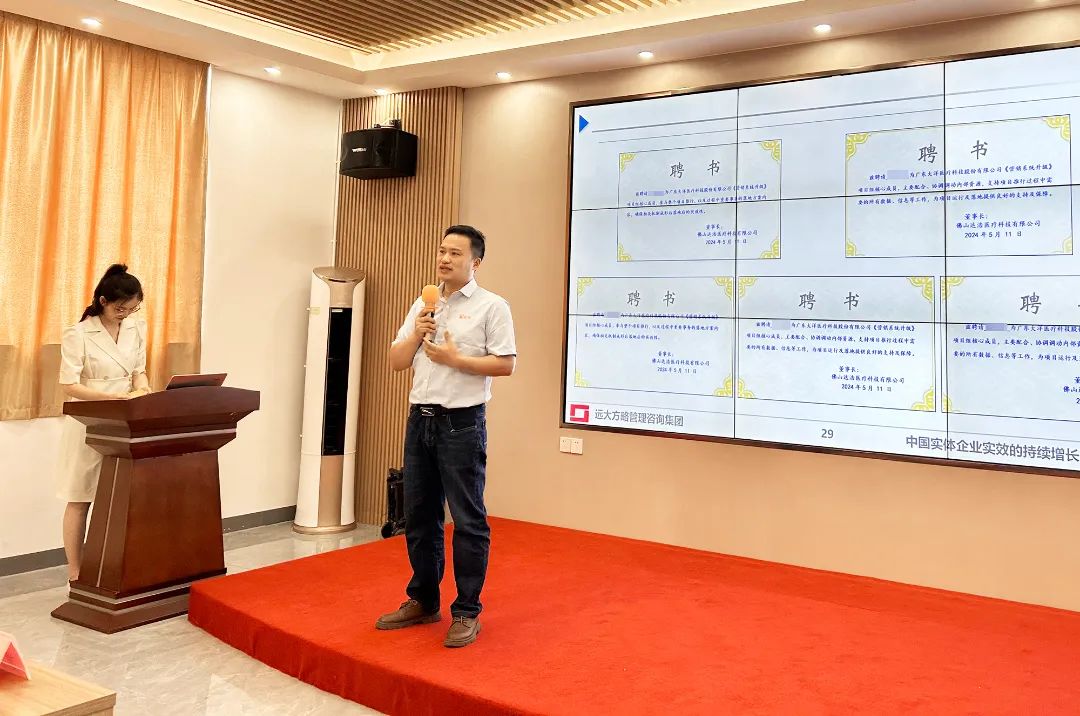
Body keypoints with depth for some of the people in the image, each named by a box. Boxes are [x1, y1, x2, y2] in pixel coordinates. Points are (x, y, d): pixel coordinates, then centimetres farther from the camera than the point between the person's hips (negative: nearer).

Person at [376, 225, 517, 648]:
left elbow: (506, 364, -10)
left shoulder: (491, 306, -3)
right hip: (420, 420, 6)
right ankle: (423, 602, 26)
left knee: (468, 521, -1)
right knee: (419, 517, 13)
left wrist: (455, 359, -14)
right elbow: (396, 362, 12)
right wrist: (417, 333, -4)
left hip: (461, 423, -6)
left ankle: (467, 613, 9)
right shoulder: (422, 306, 14)